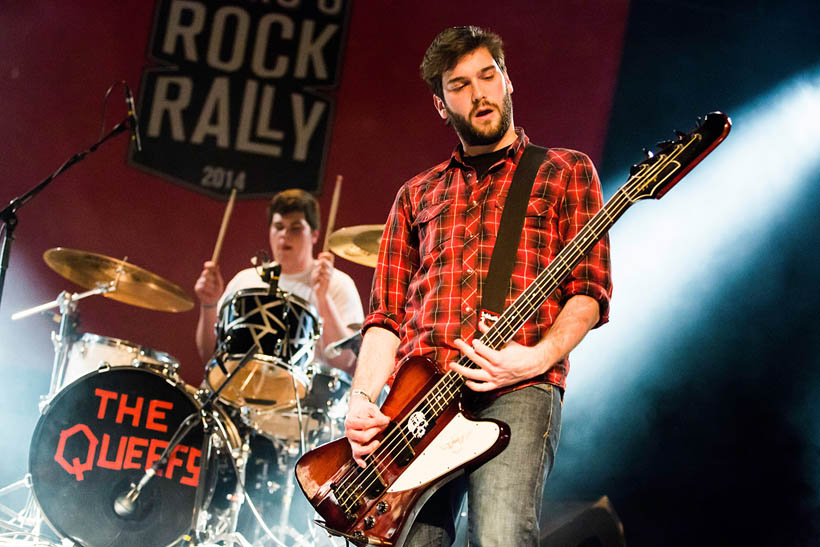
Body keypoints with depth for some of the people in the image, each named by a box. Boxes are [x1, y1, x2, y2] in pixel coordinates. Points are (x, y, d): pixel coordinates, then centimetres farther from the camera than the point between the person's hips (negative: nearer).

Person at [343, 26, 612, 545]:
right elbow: (387, 314, 19)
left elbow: (591, 292, 5)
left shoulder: (566, 172, 15)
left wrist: (537, 358, -14)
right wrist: (362, 401, 1)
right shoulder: (417, 196, 25)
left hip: (517, 392, -3)